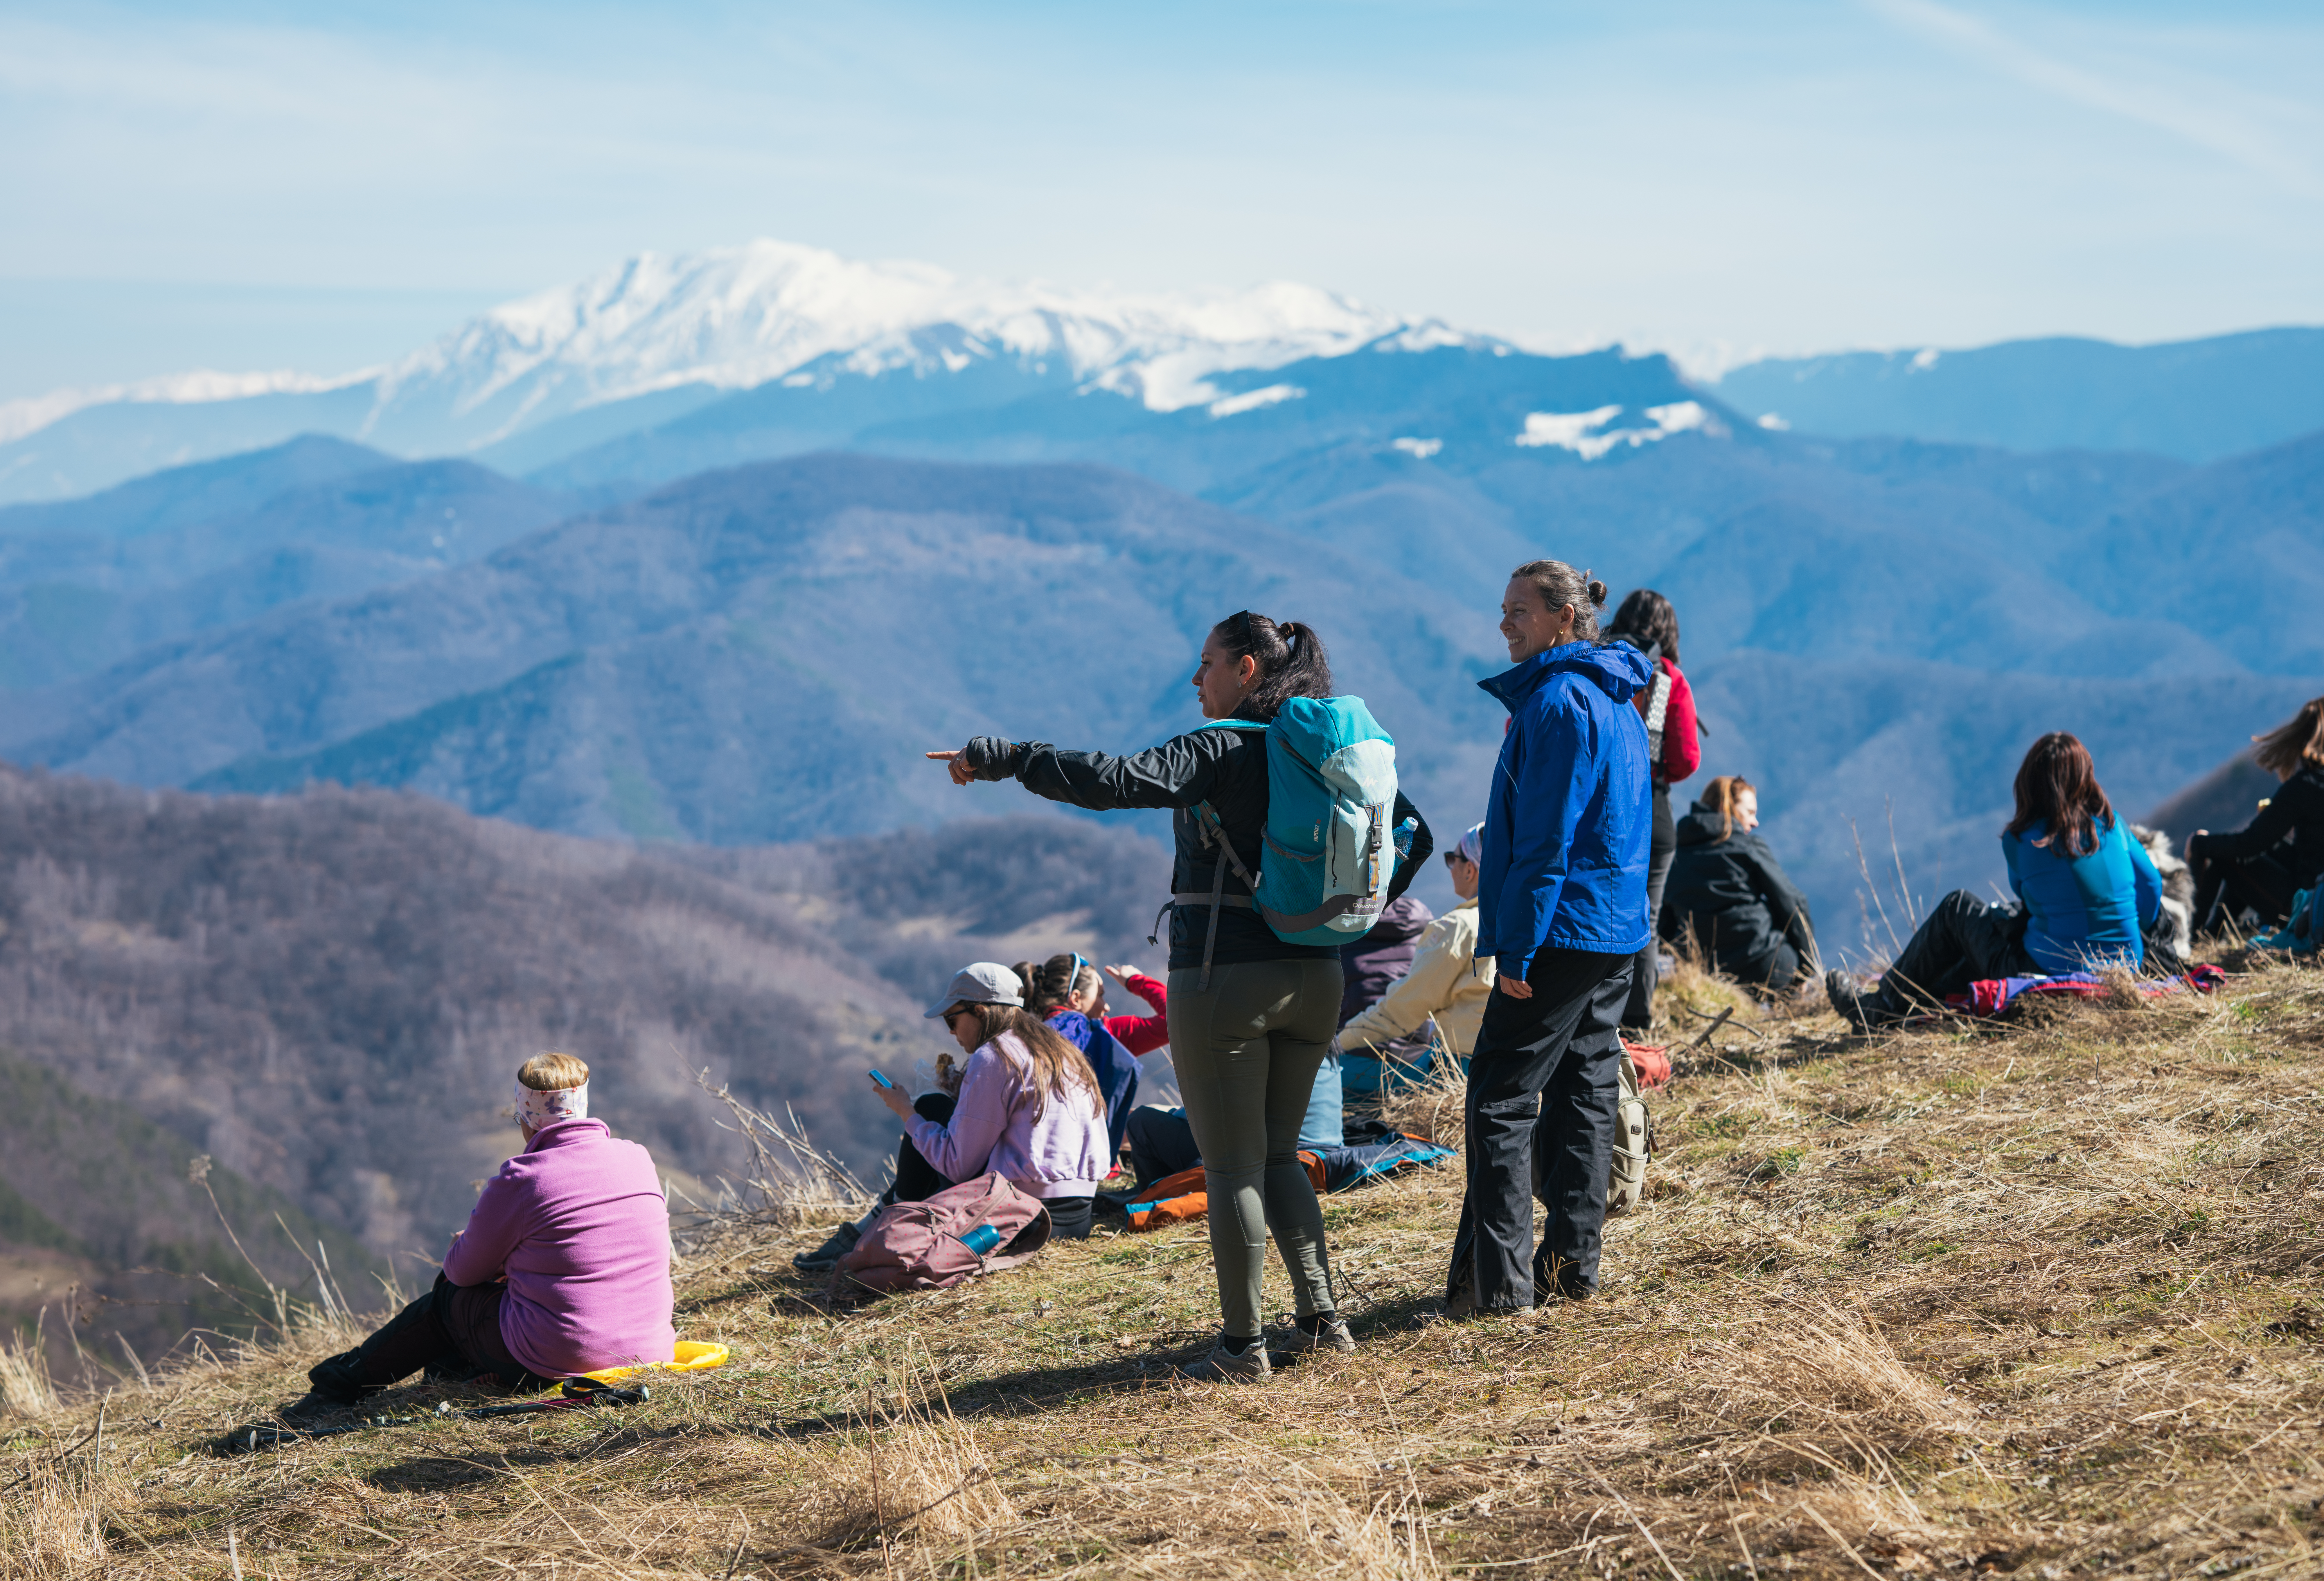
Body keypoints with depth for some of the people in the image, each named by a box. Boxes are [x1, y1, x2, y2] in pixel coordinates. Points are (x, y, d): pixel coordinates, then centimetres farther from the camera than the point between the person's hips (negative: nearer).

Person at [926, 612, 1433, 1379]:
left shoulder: (1221, 751, -13)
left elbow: (1117, 781, -26)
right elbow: (1410, 833, 17)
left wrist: (997, 758, -22)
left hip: (1224, 977, -7)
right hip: (1314, 976, 7)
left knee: (1231, 1166, 2)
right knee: (1277, 1154, 20)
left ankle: (1242, 1344, 6)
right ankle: (1321, 1316, 18)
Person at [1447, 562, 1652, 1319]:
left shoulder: (1557, 702, -15)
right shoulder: (1615, 700, 16)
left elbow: (1545, 839, -19)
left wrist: (1516, 949, -18)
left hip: (1561, 935, -10)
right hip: (1618, 933, 10)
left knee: (1499, 1103, -7)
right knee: (1585, 1098, 12)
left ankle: (1498, 1279, -9)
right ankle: (1573, 1265, 15)